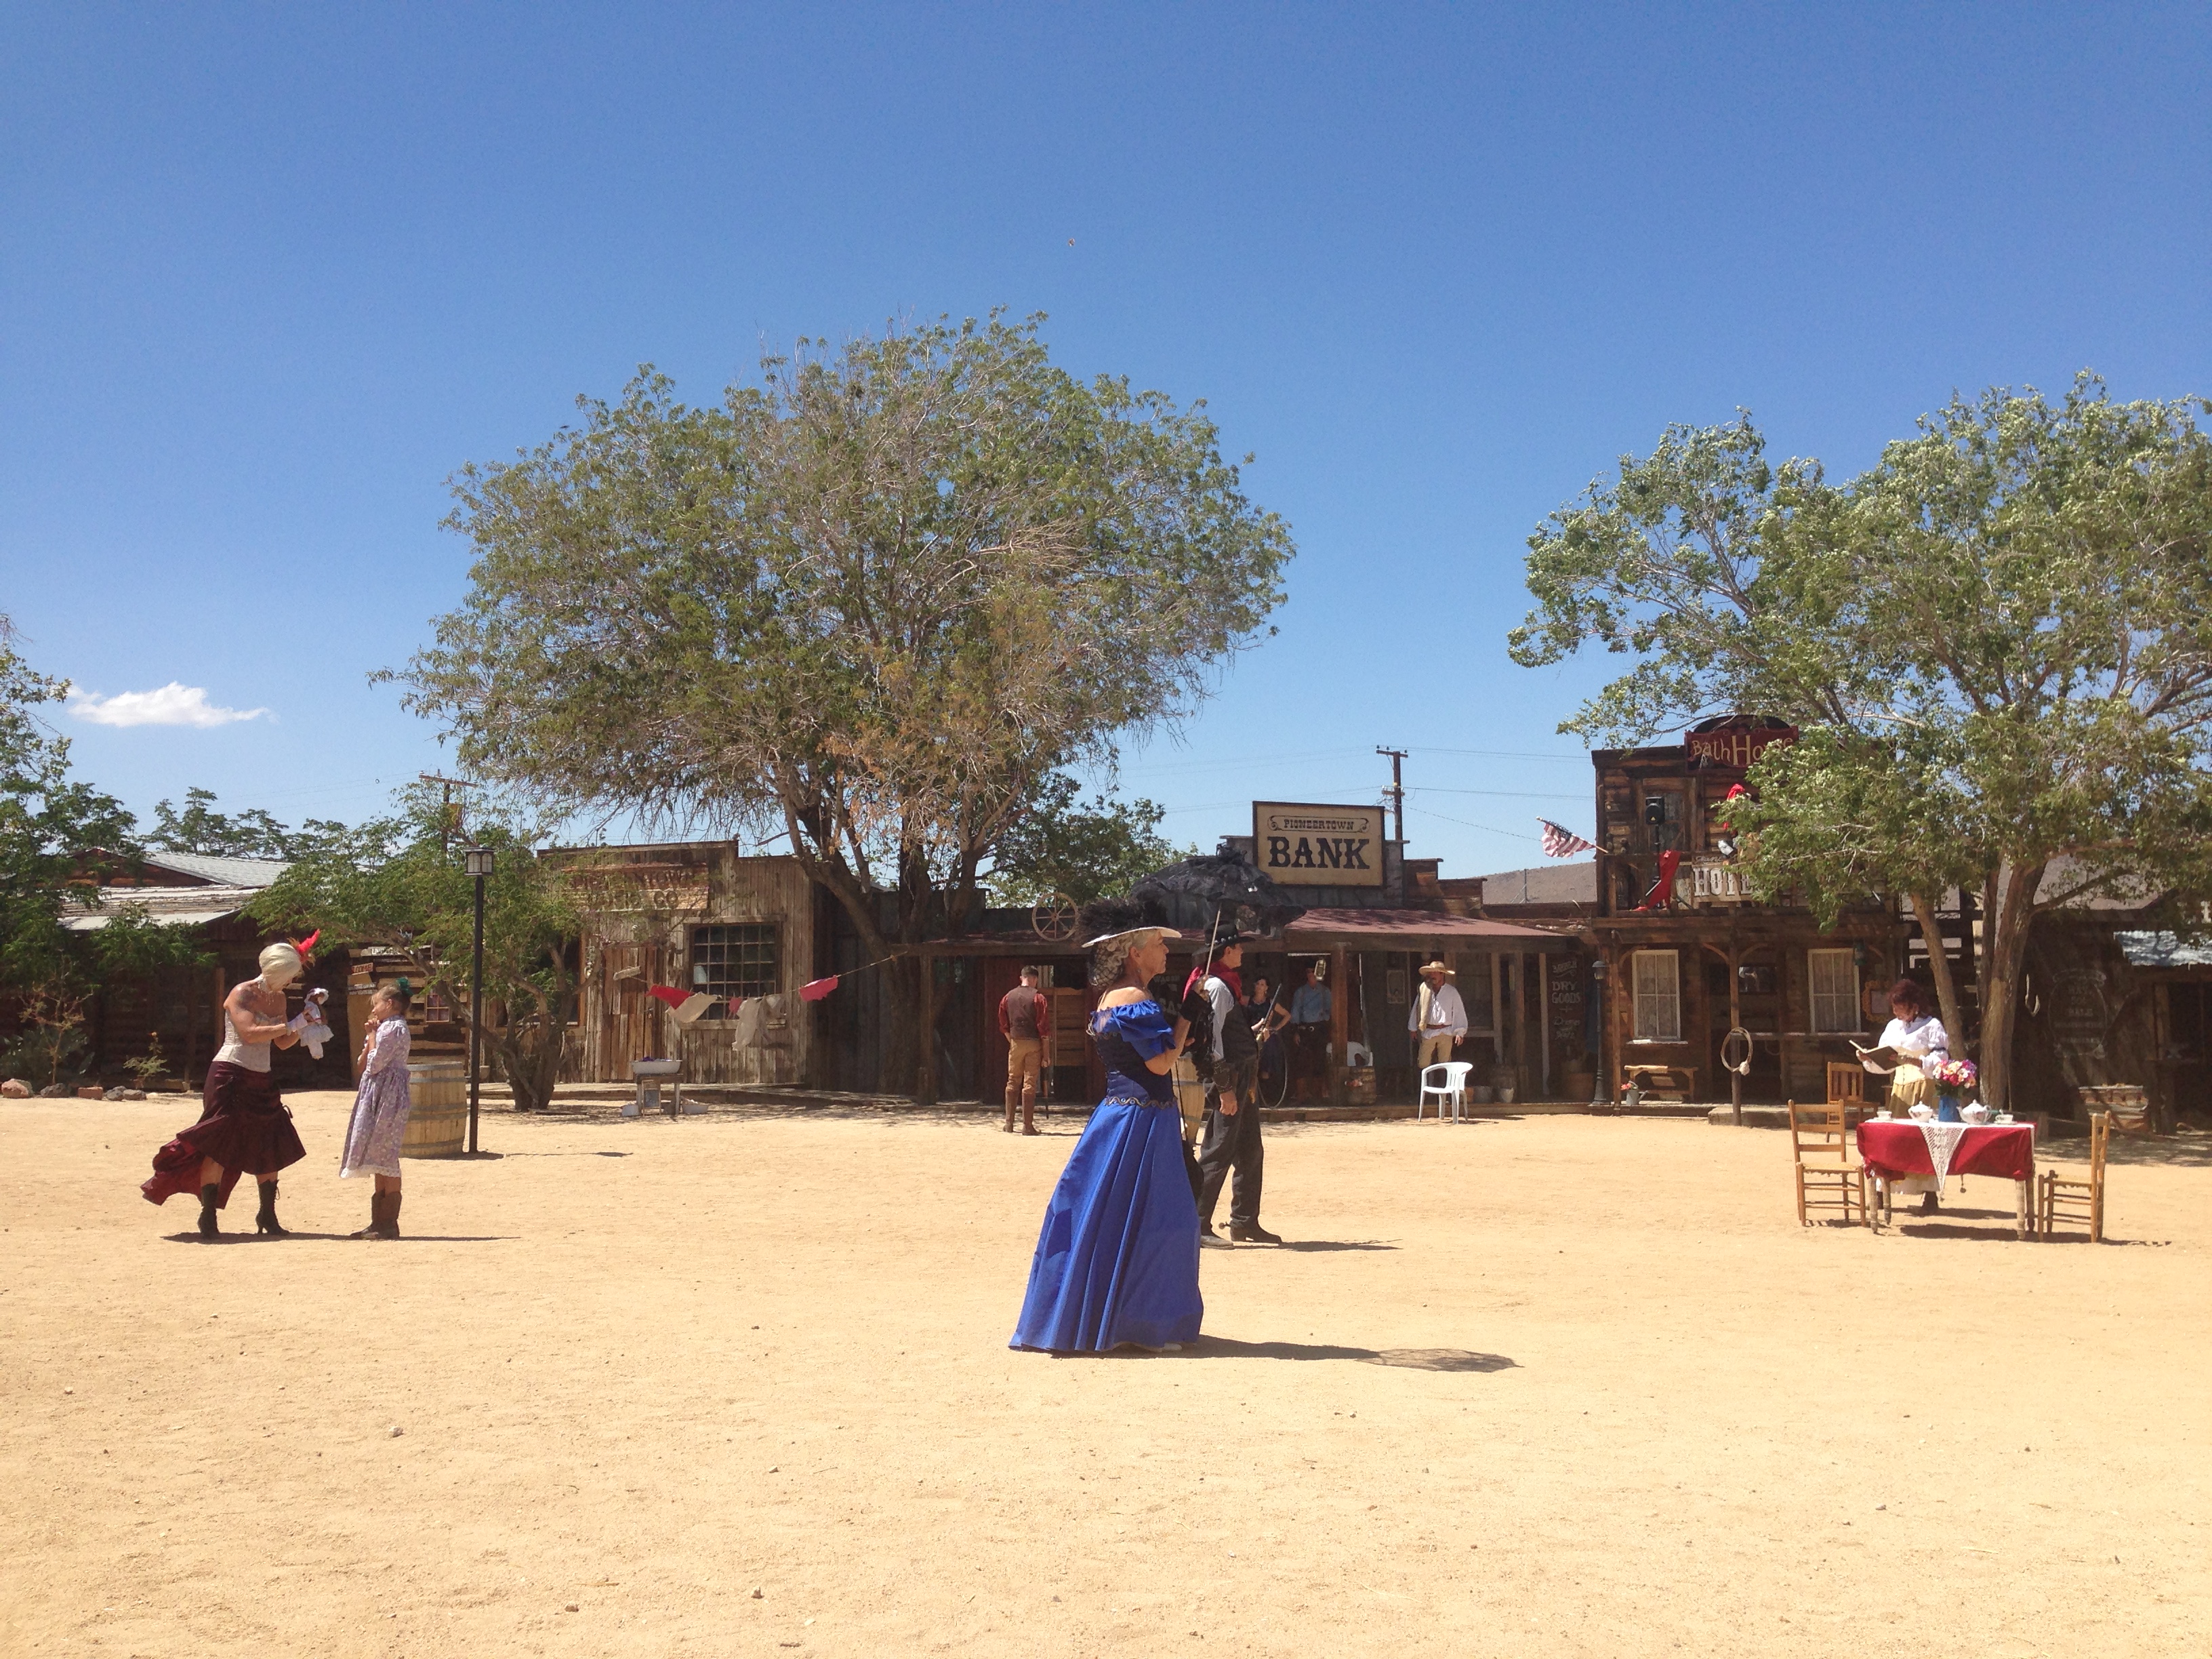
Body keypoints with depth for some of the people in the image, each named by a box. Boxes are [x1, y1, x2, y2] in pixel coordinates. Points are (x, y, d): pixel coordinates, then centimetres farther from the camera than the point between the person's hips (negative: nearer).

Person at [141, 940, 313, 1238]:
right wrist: (292, 1025, -21)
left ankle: (268, 1216, 13)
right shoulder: (241, 994, -9)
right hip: (231, 1076, -8)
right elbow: (249, 1034, -22)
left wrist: (305, 1023, 2)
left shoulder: (277, 999, 13)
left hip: (261, 1081, 8)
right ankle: (208, 1216, -3)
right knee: (220, 1146, -8)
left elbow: (282, 1043, 17)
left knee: (271, 1148, 5)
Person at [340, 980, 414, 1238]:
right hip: (378, 1098, 11)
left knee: (385, 1159, -9)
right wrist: (371, 1037, 8)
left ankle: (389, 1222, -8)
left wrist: (372, 1036, -5)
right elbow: (364, 1065, 18)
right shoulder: (389, 1028, 20)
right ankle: (379, 1221, 14)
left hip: (388, 1097, -11)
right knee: (380, 1161, 11)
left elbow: (375, 1065, -16)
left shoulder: (393, 1028, -10)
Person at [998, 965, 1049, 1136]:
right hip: (1033, 1044, -3)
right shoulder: (1039, 998, -6)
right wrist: (1045, 1054, -5)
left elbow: (1003, 1026, 9)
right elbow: (1044, 1027, -9)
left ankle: (1009, 1123, 13)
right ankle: (1027, 1125, -2)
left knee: (1012, 1083, 13)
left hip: (1015, 1043, 3)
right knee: (1030, 1084, -1)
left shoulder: (1008, 997, 7)